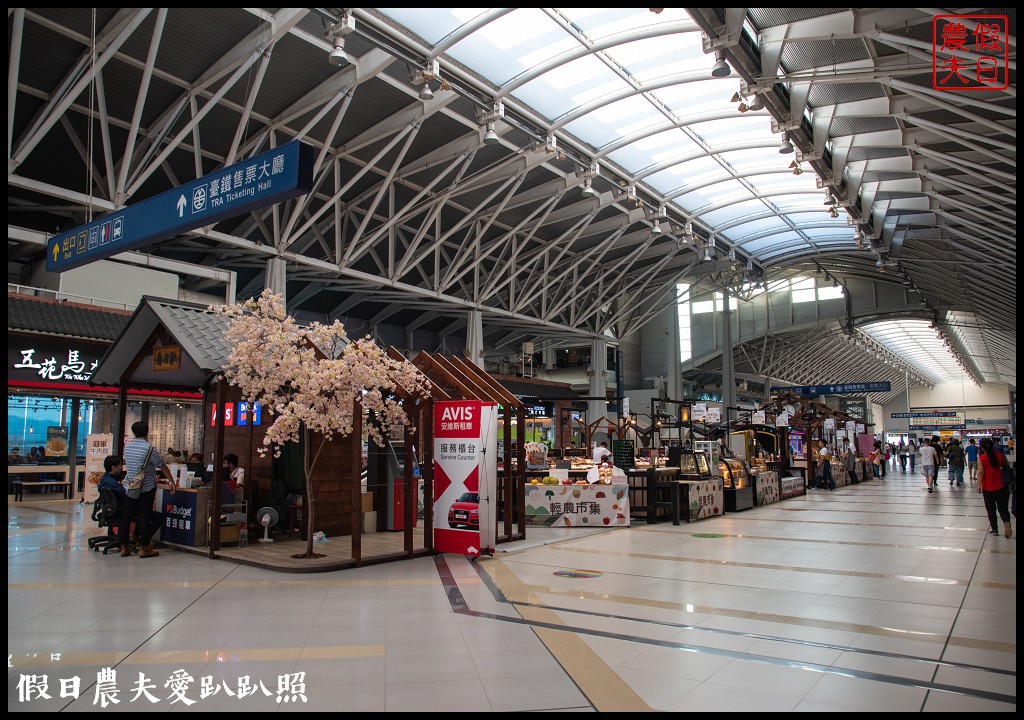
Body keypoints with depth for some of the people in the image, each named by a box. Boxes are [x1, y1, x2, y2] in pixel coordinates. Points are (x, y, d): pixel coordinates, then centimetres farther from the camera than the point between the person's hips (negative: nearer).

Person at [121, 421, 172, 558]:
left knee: (127, 516, 10)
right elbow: (163, 467, -9)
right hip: (147, 488, -5)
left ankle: (124, 547, 15)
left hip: (130, 488, 5)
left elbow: (126, 464, 18)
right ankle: (145, 548, 2)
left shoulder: (127, 447, 4)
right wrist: (172, 481, 1)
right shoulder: (149, 448, -13)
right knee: (145, 517, -1)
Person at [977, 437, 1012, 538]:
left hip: (988, 489, -2)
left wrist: (979, 485, -11)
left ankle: (994, 529, 17)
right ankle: (1006, 522, -19)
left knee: (991, 510, 12)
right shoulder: (1000, 455, -3)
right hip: (1001, 487, 2)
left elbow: (981, 472, -17)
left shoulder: (981, 458, -12)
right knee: (1003, 508, 8)